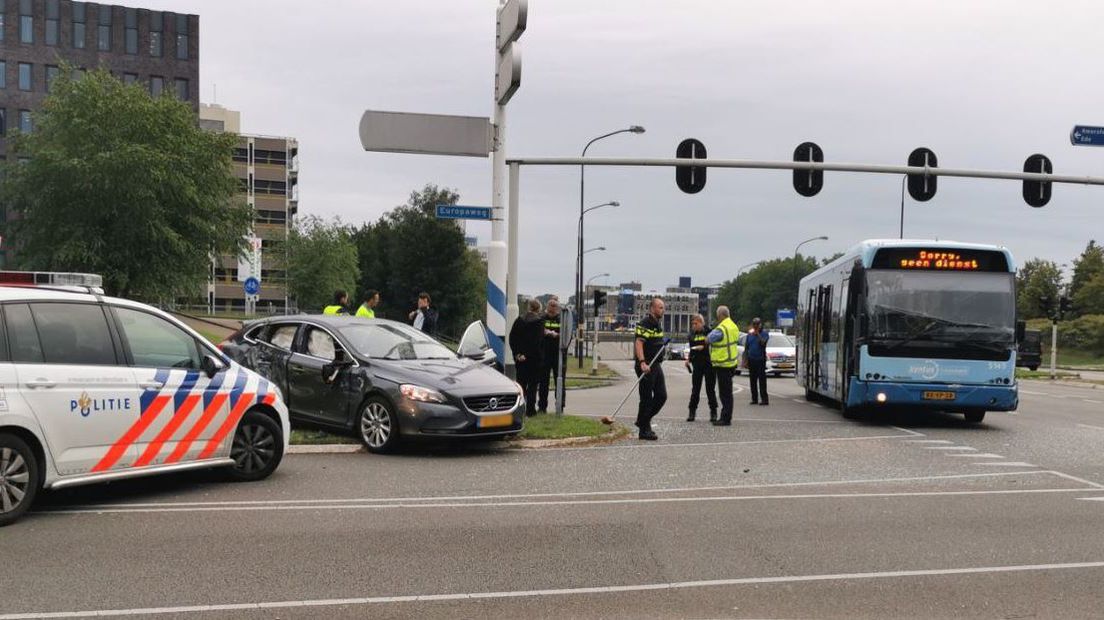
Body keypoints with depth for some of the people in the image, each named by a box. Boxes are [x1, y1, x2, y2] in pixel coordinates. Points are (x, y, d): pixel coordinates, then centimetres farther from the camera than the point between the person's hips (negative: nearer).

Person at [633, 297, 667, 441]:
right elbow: (638, 343, -25)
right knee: (646, 399, -4)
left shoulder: (658, 323, 16)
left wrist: (663, 341, 11)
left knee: (661, 396, 10)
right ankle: (644, 430, 4)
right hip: (645, 367, -9)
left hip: (656, 365, 9)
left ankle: (643, 421, 24)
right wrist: (642, 362, -34)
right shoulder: (644, 324, -15)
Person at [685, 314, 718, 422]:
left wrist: (704, 347, -20)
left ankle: (713, 412, 10)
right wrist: (688, 359, 7)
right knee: (695, 389, 5)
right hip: (697, 364, 4)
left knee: (710, 389, 1)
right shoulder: (692, 335, 11)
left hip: (708, 364, -4)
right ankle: (692, 412, 9)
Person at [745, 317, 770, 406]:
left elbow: (763, 343, -20)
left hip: (760, 359, -5)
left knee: (762, 379, -8)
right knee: (752, 380, 6)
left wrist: (757, 334, -23)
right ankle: (754, 399, 12)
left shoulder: (764, 333, -2)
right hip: (751, 359, 5)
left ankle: (764, 399, -7)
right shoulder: (750, 333, 12)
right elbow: (746, 347, 14)